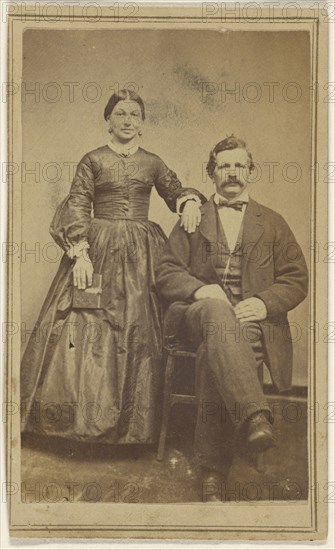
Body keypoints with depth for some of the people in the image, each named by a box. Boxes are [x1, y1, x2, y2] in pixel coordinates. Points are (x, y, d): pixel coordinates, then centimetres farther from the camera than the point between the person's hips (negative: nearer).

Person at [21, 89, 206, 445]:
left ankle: (134, 423, 9)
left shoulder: (152, 163, 12)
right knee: (84, 327, -5)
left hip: (141, 254, 2)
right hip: (97, 249, -2)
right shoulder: (92, 160, 5)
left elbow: (176, 192, 21)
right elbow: (76, 208, -1)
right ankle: (84, 415, 6)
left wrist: (190, 201, -3)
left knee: (139, 329, 1)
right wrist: (80, 253, -13)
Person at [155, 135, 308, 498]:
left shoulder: (272, 223, 20)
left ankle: (212, 469, -33)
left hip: (251, 319, 0)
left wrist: (265, 303, -9)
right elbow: (166, 272, 11)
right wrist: (199, 290, -10)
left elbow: (296, 279, 12)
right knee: (218, 310, -39)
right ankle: (254, 417, -55)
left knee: (213, 355, -35)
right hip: (199, 314, 0)